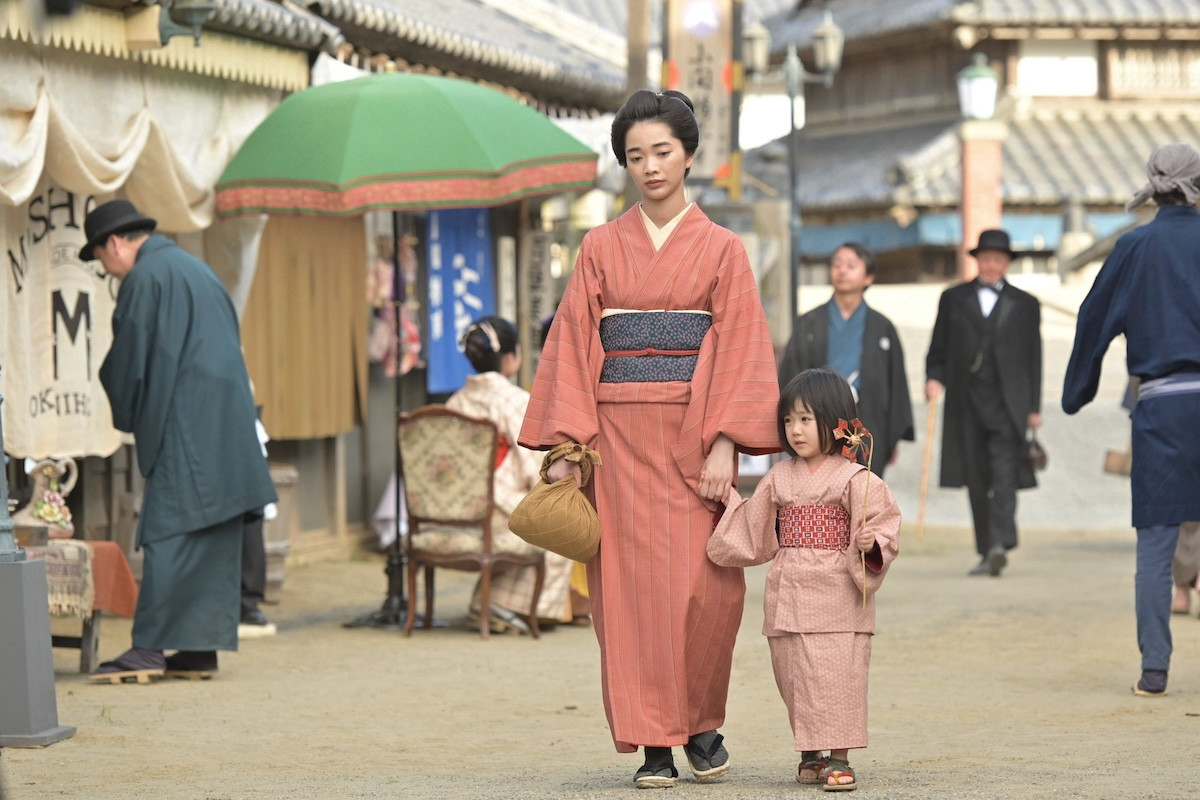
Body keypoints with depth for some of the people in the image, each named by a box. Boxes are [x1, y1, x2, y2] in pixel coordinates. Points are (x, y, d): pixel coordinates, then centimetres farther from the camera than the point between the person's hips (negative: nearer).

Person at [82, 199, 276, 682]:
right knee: (213, 537, 6)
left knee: (167, 533, -10)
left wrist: (125, 415, 9)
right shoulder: (192, 268, 20)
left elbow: (130, 359, -9)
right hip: (227, 420, 9)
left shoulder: (145, 277, -8)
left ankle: (150, 647, -12)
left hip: (185, 424, -9)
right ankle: (201, 649, 7)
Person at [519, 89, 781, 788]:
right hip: (618, 435, 1)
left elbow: (740, 350, -2)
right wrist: (567, 442, -5)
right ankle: (654, 744, 2)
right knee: (630, 585, -3)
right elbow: (574, 344, 5)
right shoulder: (601, 247, 9)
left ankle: (703, 724, 14)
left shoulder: (721, 249, 5)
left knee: (702, 587, -7)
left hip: (691, 435, -1)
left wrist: (725, 443, -13)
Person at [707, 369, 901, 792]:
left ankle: (838, 758, -5)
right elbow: (755, 534, 22)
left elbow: (882, 528, -7)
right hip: (786, 599, 5)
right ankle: (811, 754, 17)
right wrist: (728, 501, 17)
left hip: (836, 600, -5)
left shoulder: (855, 480, -4)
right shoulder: (778, 479, 13)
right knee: (794, 678, 6)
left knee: (836, 675, -9)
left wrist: (870, 543, -26)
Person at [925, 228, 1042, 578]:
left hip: (1007, 402, -2)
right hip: (966, 403, 2)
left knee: (1004, 473, -16)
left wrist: (1034, 407, 3)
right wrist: (934, 379, -6)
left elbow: (1034, 360, 10)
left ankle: (1000, 545, -27)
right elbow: (938, 350, 13)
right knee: (976, 480, 4)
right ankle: (986, 552, 10)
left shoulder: (1025, 304, 11)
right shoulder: (954, 299, 13)